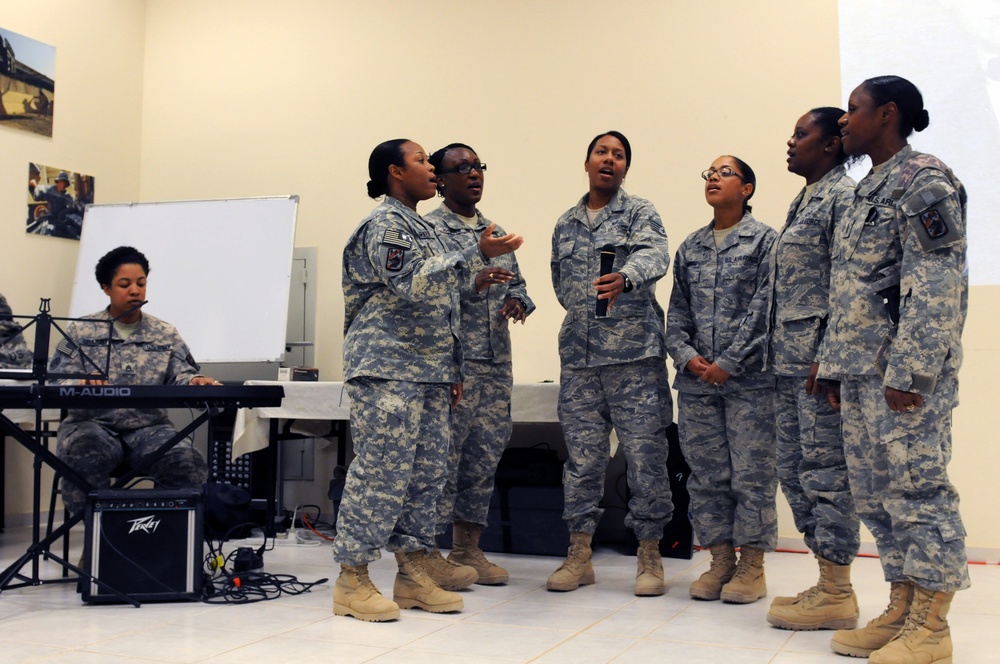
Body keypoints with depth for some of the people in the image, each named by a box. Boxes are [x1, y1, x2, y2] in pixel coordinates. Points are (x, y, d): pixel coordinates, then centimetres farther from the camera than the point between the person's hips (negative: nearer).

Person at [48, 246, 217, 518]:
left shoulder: (166, 334, 15)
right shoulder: (81, 331, 10)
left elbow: (180, 375, 5)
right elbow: (60, 378, 2)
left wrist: (194, 382, -21)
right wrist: (80, 385, -23)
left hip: (149, 426, 1)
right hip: (93, 423, -1)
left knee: (189, 464, -29)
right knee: (82, 457, -38)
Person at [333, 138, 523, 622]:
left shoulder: (422, 228, 22)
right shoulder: (384, 223, -6)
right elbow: (412, 283, -21)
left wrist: (450, 370, 21)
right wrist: (479, 255, -26)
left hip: (427, 372, 9)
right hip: (386, 368, -9)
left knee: (426, 472, 8)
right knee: (381, 470, -8)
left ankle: (413, 574, 16)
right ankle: (352, 579, 0)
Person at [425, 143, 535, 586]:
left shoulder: (497, 233, 19)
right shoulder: (428, 229, -3)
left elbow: (517, 282, 22)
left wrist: (518, 301, -1)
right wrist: (473, 284, -27)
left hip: (496, 363, 7)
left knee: (485, 455, 10)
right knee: (443, 455, -5)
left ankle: (467, 550, 22)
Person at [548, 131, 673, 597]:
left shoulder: (639, 213, 2)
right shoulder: (565, 224, 16)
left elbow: (654, 255, -18)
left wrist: (624, 278, -39)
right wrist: (588, 310, 8)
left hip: (635, 352, -4)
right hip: (578, 353, 4)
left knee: (645, 452, -2)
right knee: (582, 454, 6)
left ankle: (649, 555, 9)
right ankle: (579, 554, 15)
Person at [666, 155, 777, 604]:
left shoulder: (765, 241, 1)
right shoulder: (690, 248, 16)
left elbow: (764, 309, -8)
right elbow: (677, 312, 15)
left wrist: (728, 363, -14)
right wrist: (686, 356, -3)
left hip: (749, 380, -5)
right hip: (696, 382, 5)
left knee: (752, 475, 0)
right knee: (706, 476, 7)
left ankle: (752, 565, 10)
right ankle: (720, 560, 18)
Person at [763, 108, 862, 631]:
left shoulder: (844, 196, -8)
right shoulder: (803, 202, 21)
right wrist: (779, 355, 17)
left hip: (821, 359, -10)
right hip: (790, 361, 10)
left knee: (825, 471, -5)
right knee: (794, 470, 11)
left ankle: (837, 594, 3)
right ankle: (828, 583, 20)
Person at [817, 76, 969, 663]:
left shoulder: (924, 180, -8)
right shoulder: (868, 190, 20)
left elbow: (937, 288, -17)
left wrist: (908, 372, -22)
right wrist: (835, 367, 17)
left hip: (904, 373, -10)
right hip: (861, 373, 10)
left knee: (919, 490, -3)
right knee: (878, 495, 12)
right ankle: (901, 610, 21)